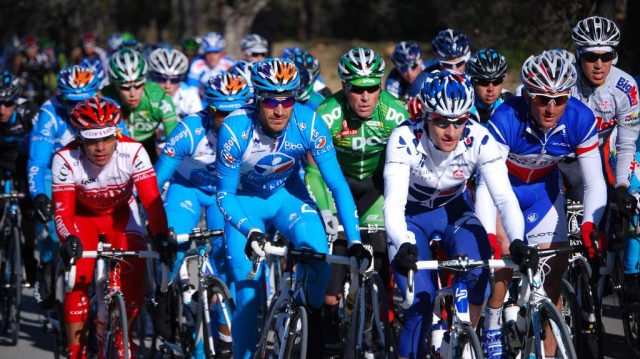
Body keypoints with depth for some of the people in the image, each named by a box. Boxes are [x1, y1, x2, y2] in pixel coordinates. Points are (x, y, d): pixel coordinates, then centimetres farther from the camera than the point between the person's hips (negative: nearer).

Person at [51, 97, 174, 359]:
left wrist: (161, 237, -47)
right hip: (83, 216, 0)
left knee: (135, 273, -19)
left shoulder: (133, 152, -29)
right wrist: (68, 239, -49)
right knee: (78, 279, -20)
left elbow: (151, 200, -33)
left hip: (121, 215, 1)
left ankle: (120, 337, 4)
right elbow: (62, 210, -30)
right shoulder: (66, 159, -29)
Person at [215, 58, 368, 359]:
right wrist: (251, 232, -38)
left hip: (287, 194, 1)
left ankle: (314, 315, -5)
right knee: (248, 296, -9)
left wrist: (354, 241, -31)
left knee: (317, 249, -29)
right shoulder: (234, 130, -30)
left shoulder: (309, 124, -27)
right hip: (245, 201, -1)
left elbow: (337, 184, -23)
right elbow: (224, 195, -21)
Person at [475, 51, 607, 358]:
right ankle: (492, 330, 5)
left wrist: (588, 226, -35)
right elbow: (486, 186, -36)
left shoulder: (581, 121, -27)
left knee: (554, 274, -4)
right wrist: (488, 239, -47)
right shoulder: (506, 120, -35)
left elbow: (594, 183, -19)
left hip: (543, 189, 3)